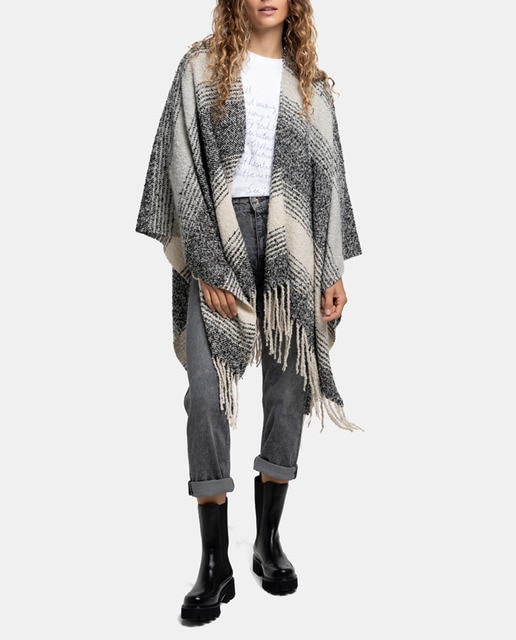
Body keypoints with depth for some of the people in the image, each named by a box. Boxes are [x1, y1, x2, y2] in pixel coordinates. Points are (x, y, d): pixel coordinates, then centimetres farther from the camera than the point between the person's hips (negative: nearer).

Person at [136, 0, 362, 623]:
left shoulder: (311, 83, 14)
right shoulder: (202, 65, 6)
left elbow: (329, 176, 11)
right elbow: (182, 167, -2)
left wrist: (334, 271, 4)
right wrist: (207, 267, -10)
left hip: (292, 246, 3)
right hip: (219, 243, -2)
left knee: (287, 390, 3)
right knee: (207, 391, -10)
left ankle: (268, 541, 19)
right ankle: (215, 565, -1)